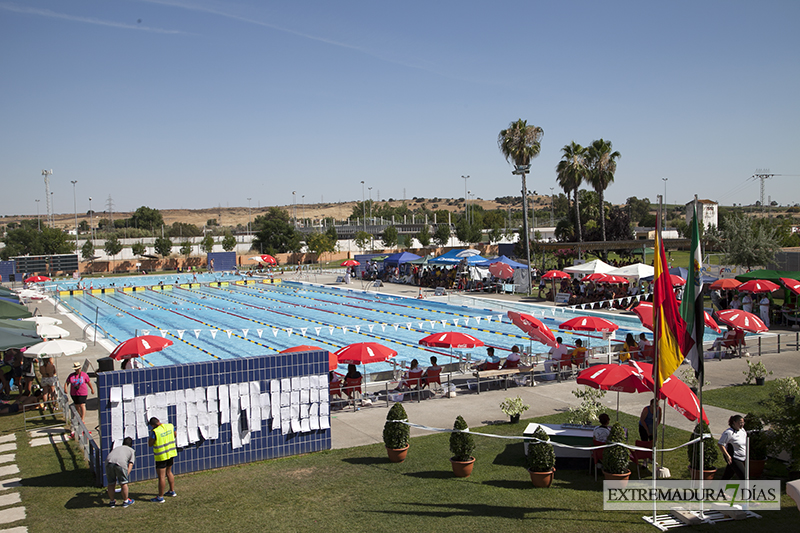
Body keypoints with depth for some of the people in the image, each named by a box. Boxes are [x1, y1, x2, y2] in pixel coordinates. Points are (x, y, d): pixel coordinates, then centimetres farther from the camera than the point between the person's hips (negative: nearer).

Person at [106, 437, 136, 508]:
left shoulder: (116, 448, 40)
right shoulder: (131, 450, 30)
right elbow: (130, 464, 18)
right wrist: (126, 475, 14)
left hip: (108, 461, 3)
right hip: (121, 462, -3)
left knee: (111, 483, 18)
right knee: (123, 483, 13)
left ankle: (112, 501, 32)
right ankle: (125, 501, 27)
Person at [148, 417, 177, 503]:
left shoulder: (155, 432, -21)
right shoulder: (170, 426, -2)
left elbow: (150, 444, -12)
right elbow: (174, 435, 18)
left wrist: (152, 435, -4)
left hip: (161, 456, -7)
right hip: (171, 453, 7)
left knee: (161, 476, -2)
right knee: (168, 472, 23)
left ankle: (160, 497, 4)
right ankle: (172, 491, 33)